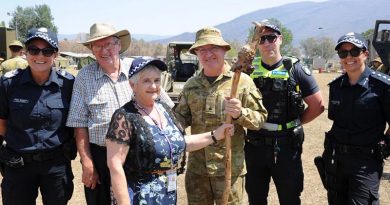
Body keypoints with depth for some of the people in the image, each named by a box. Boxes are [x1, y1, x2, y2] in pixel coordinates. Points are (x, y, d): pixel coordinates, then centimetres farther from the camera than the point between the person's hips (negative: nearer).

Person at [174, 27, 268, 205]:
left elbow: (260, 118, -5)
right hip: (196, 166, 4)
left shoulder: (242, 81, -4)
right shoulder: (191, 85, 8)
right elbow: (181, 117, 11)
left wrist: (240, 113, -24)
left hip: (229, 167, -4)